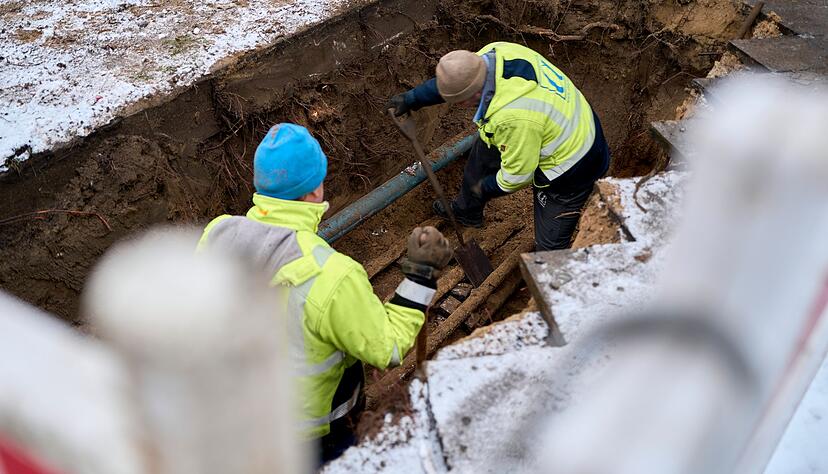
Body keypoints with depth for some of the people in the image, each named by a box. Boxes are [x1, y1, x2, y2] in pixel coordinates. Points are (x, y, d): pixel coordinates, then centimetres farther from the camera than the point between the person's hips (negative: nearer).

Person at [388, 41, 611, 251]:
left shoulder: (513, 118, -42)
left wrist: (486, 188, -6)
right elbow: (453, 79, 4)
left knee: (550, 246, 3)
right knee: (484, 148, 25)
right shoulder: (495, 52, -17)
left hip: (570, 170, -9)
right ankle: (466, 211, 49)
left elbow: (518, 175, -26)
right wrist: (412, 98, 10)